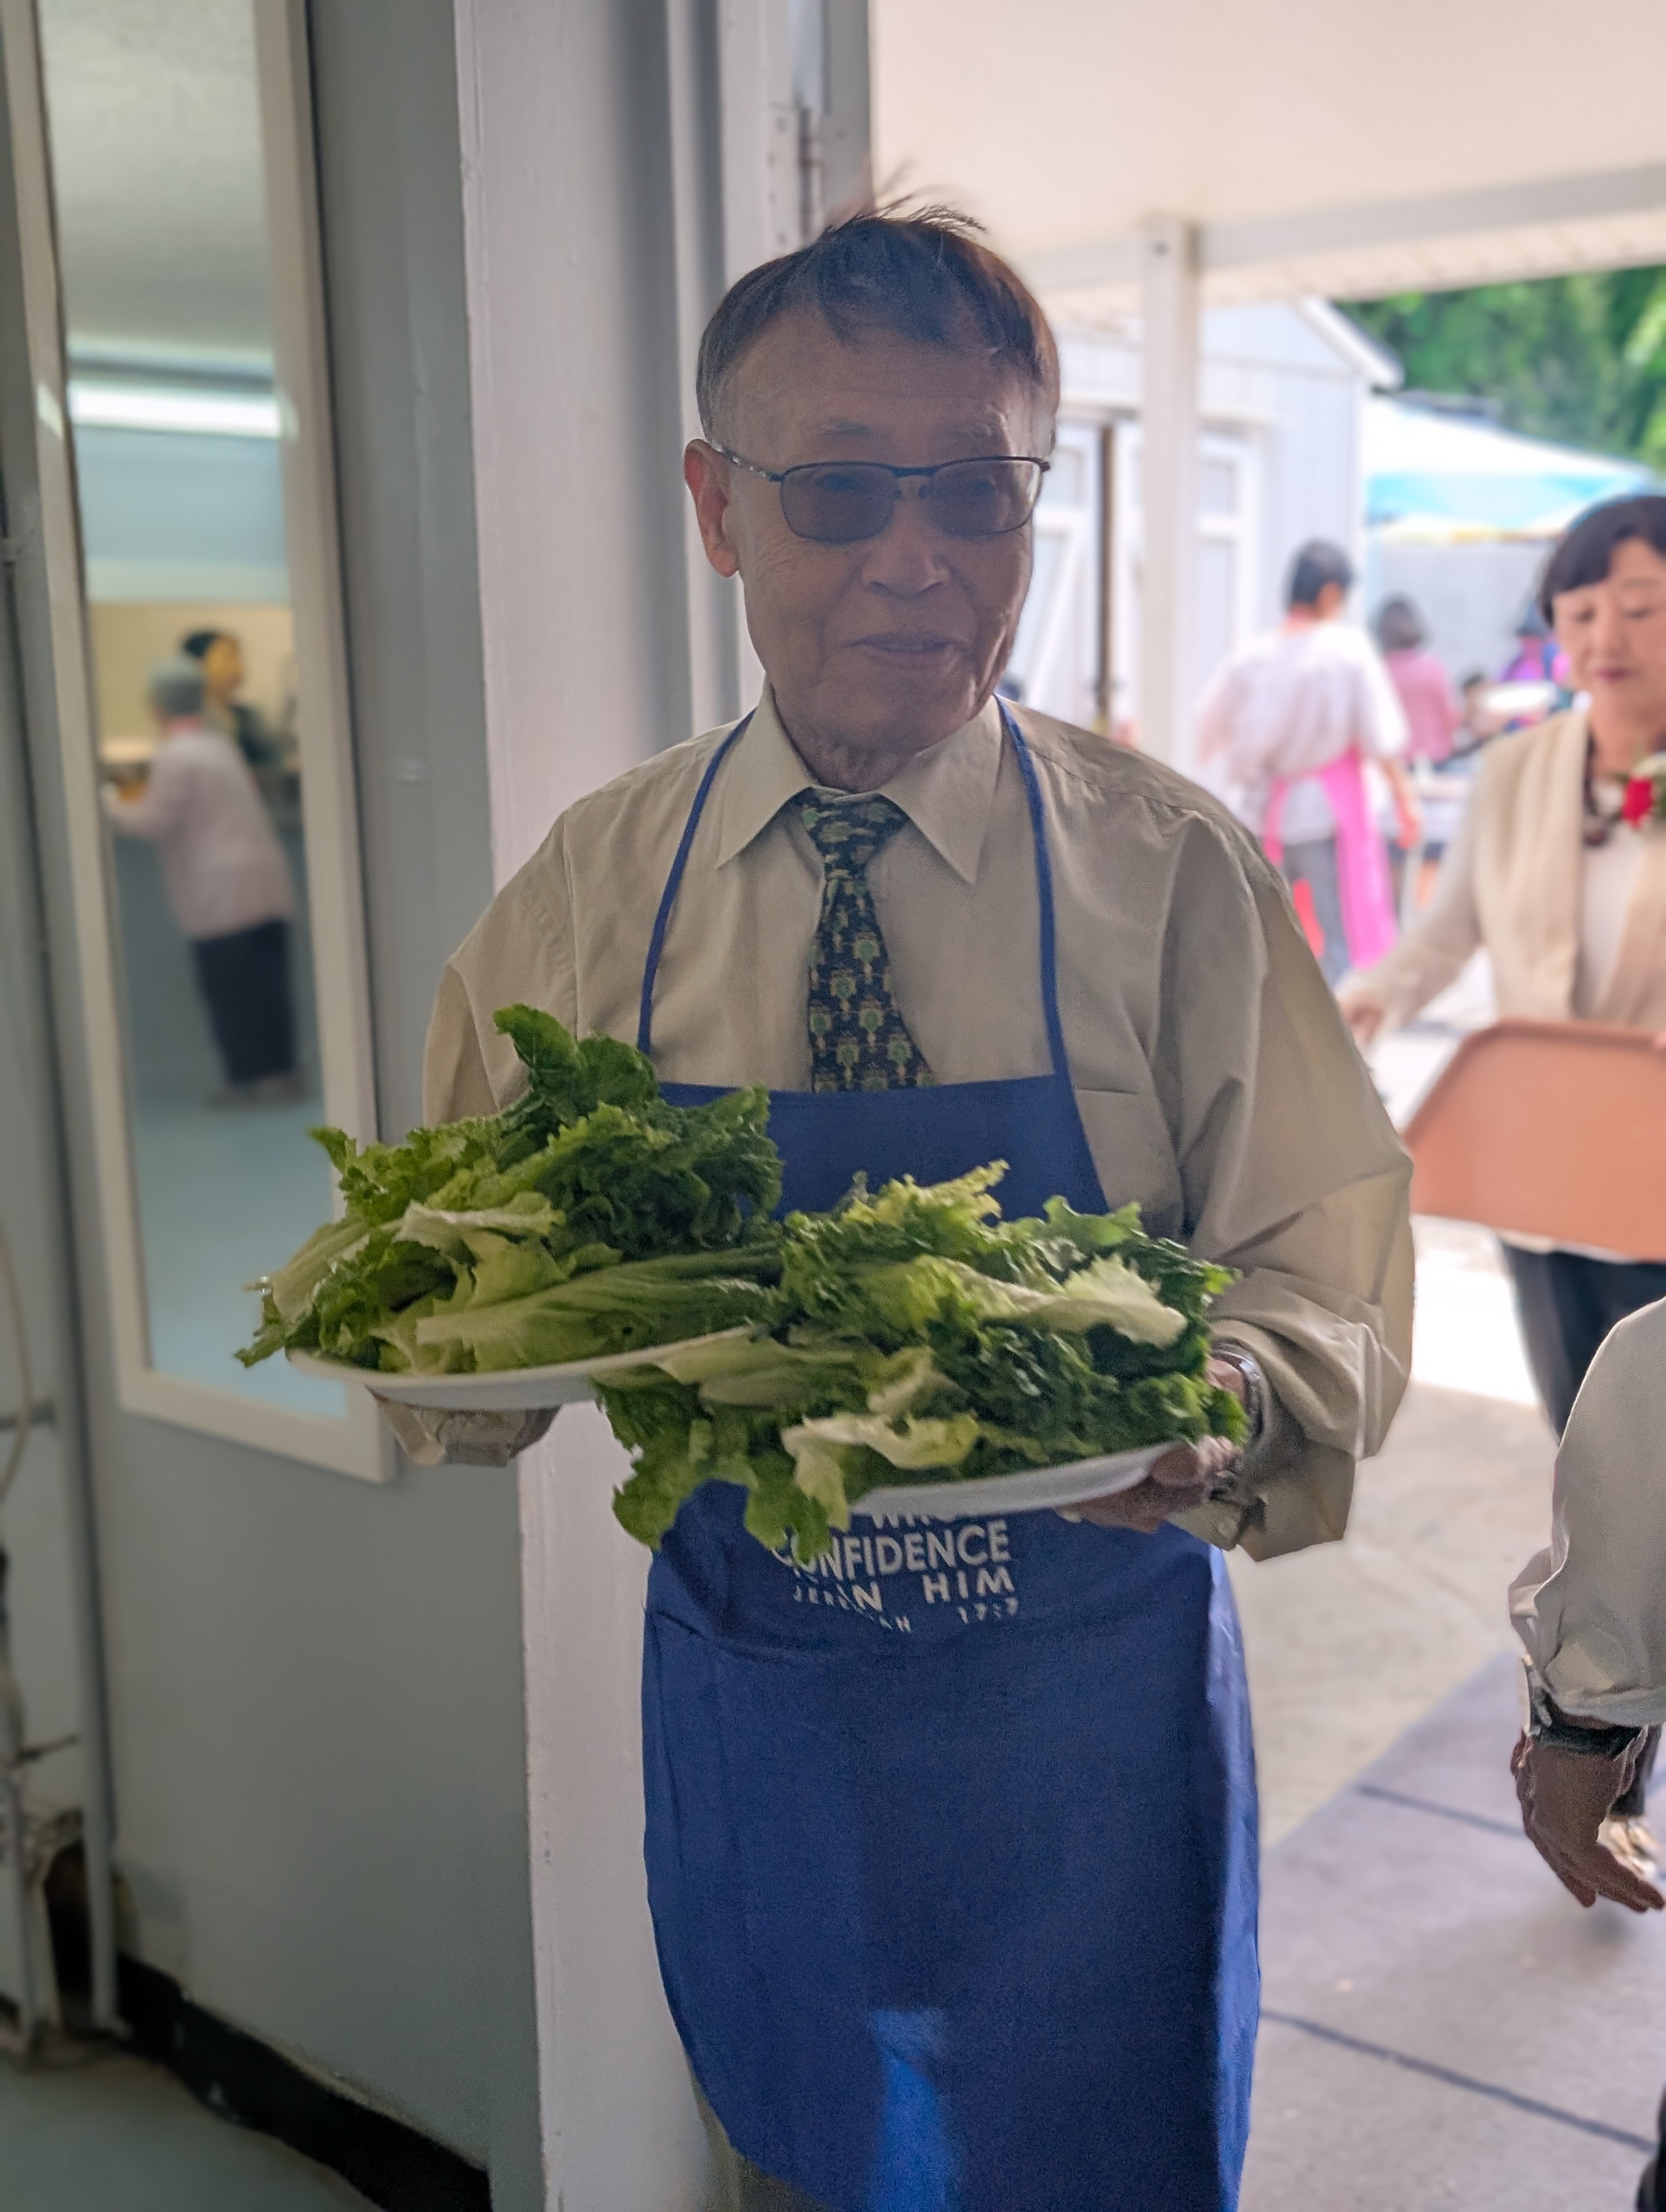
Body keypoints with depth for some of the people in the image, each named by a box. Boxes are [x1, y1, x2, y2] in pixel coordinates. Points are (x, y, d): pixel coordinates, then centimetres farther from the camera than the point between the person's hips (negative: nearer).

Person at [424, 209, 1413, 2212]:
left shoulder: (1174, 876, -11)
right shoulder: (595, 885, -5)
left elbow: (1336, 1285, -8)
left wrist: (1223, 1404, -30)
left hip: (1088, 1708, -2)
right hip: (742, 1698, 2)